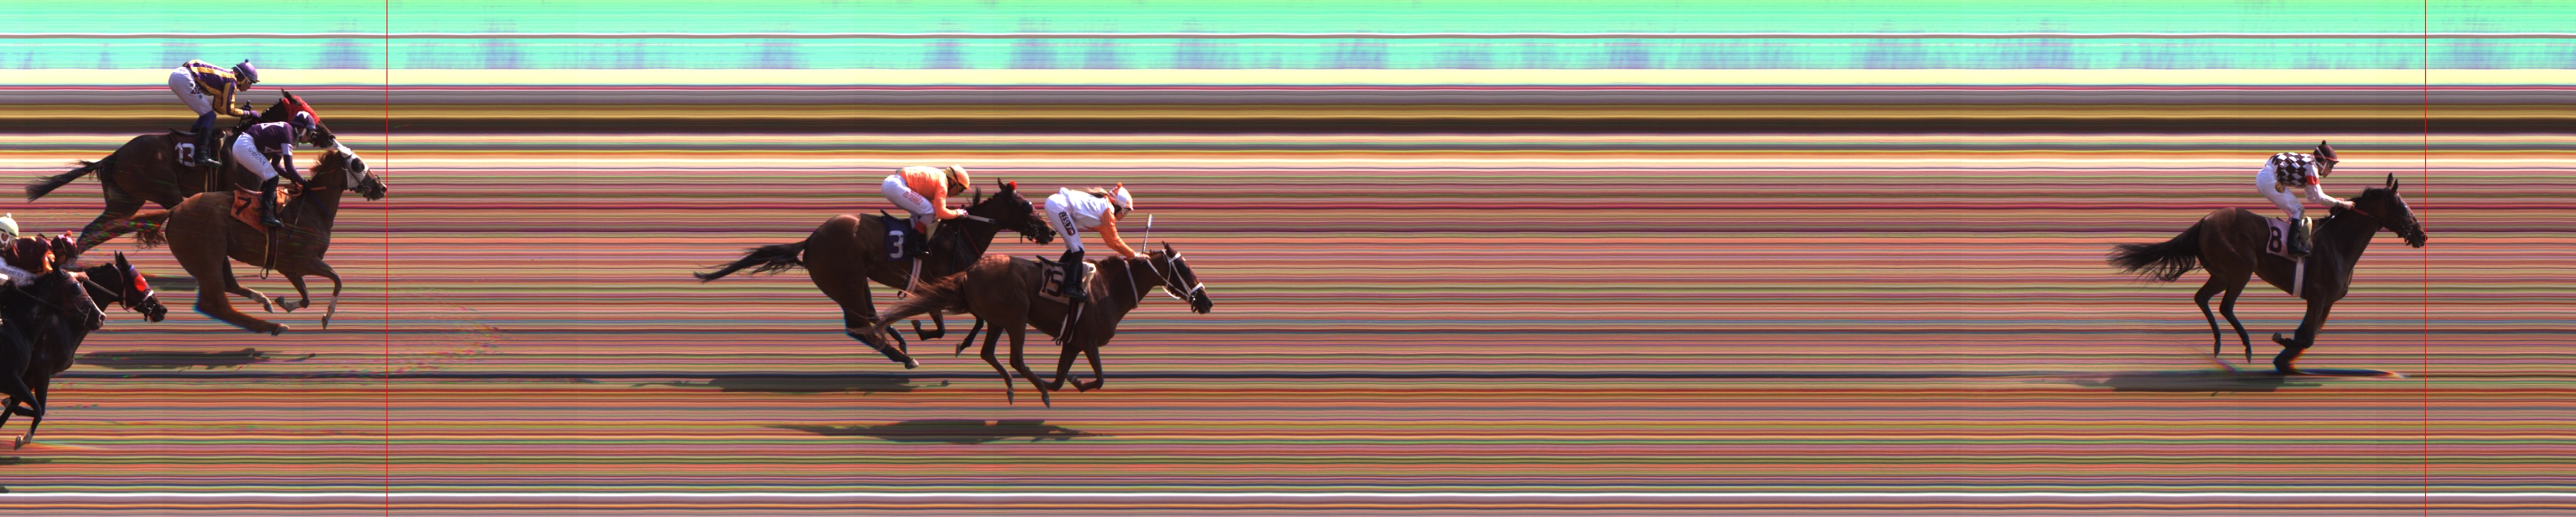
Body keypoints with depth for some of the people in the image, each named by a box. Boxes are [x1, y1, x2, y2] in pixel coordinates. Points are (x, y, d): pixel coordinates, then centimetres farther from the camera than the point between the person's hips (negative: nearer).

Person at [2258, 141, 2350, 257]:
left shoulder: (2308, 163, 17)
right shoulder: (2311, 167, -11)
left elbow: (2311, 196, 24)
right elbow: (2319, 197, -10)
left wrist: (2334, 202, 19)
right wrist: (2340, 203, 0)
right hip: (2269, 181, -10)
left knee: (2294, 211, 17)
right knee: (2298, 210, -7)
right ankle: (2294, 246, -16)